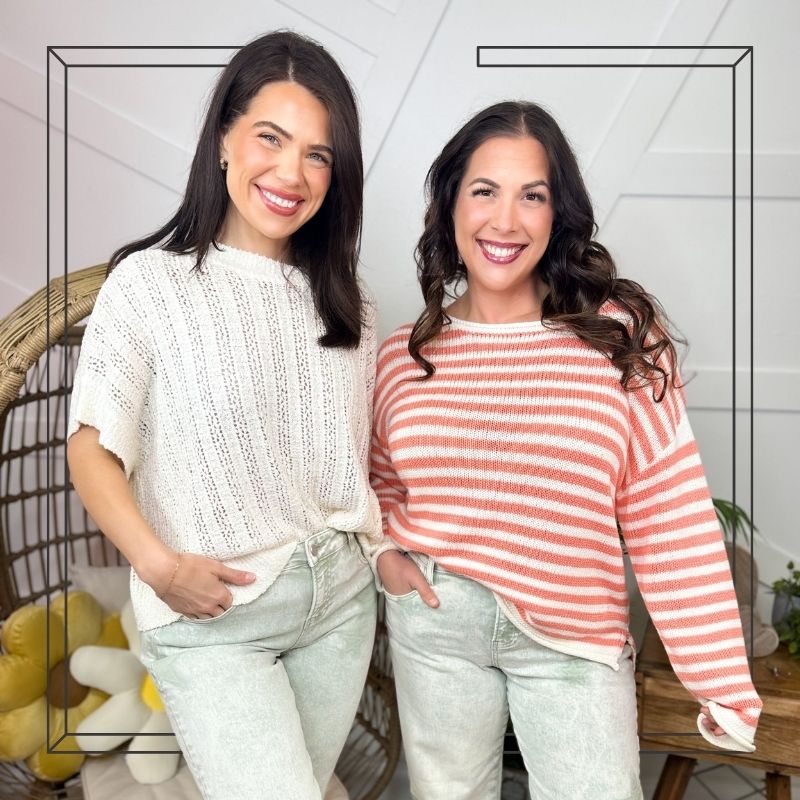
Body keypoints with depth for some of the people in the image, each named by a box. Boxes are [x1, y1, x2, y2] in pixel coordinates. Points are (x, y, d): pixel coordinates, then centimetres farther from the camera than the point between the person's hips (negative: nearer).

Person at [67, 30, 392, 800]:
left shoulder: (343, 298, 5)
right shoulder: (149, 282, -11)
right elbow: (92, 450, -10)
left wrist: (384, 546, 4)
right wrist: (158, 565, -22)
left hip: (341, 600, 5)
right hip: (212, 621, -5)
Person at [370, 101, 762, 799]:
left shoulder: (619, 338, -12)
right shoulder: (405, 355, -2)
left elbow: (672, 518, -12)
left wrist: (724, 682, -11)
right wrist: (385, 552, -4)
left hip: (575, 638, -2)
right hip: (434, 621, 3)